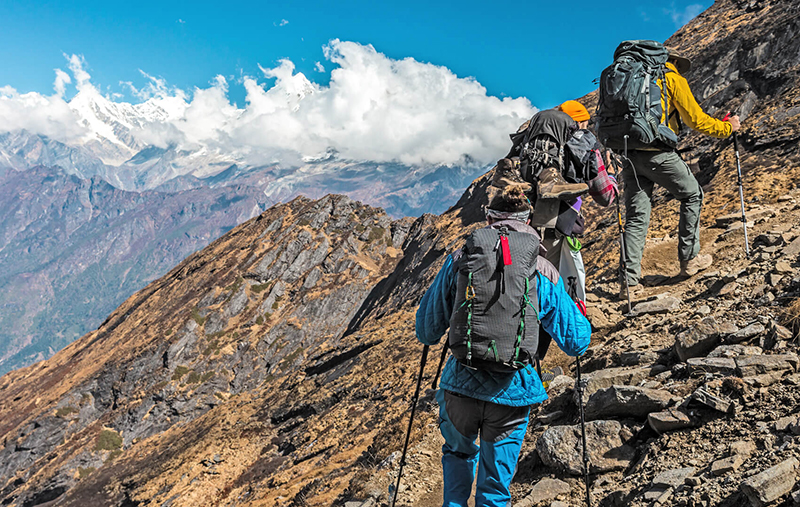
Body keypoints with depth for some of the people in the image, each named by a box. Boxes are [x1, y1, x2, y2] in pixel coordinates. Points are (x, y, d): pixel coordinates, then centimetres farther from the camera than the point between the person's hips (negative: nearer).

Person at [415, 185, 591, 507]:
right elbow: (577, 342, 4)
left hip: (460, 384, 1)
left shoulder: (459, 261, -1)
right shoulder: (544, 274, -1)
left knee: (458, 454, 33)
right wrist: (578, 309, 25)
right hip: (511, 394, 0)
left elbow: (427, 332, 5)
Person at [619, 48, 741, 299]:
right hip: (656, 153, -6)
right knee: (692, 195, 16)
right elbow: (695, 119, 0)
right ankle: (689, 259, 18)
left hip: (629, 154, 6)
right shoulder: (673, 78, 4)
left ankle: (629, 280, -1)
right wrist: (726, 128, 14)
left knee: (636, 216, 6)